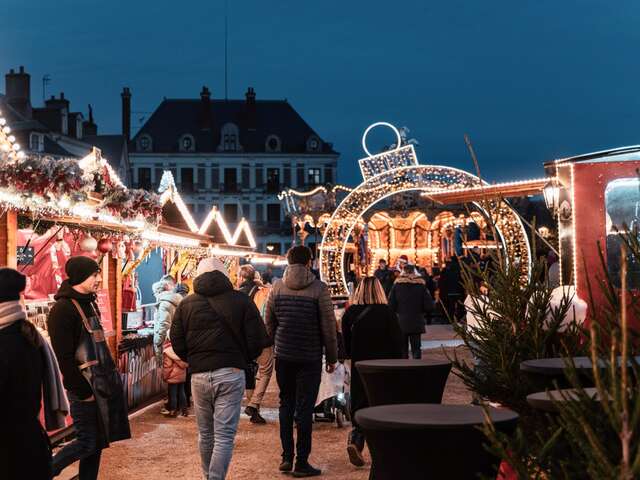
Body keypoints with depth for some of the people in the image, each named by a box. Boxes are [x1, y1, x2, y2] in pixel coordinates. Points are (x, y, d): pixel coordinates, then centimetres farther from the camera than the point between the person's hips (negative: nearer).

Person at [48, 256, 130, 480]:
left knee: (97, 442, 11)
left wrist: (111, 375, 14)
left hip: (101, 384, 9)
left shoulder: (90, 304, 14)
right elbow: (64, 357, -19)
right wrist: (82, 391, -17)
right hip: (84, 387, -9)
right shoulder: (63, 309, -15)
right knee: (87, 442, -5)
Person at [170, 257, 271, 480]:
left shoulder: (186, 304, 4)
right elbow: (258, 340, -3)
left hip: (199, 376, 2)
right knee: (224, 436, -1)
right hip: (231, 374, -2)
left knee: (205, 434, 18)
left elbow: (177, 343, 2)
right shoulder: (241, 301, -2)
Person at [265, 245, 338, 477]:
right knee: (304, 408, 2)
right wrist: (332, 357, 3)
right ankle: (301, 462, 5)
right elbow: (329, 326, -6)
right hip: (310, 358, -3)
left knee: (286, 404, 15)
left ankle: (286, 457, 16)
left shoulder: (277, 287, 2)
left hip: (283, 356, 3)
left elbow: (269, 324, 8)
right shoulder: (318, 289, -9)